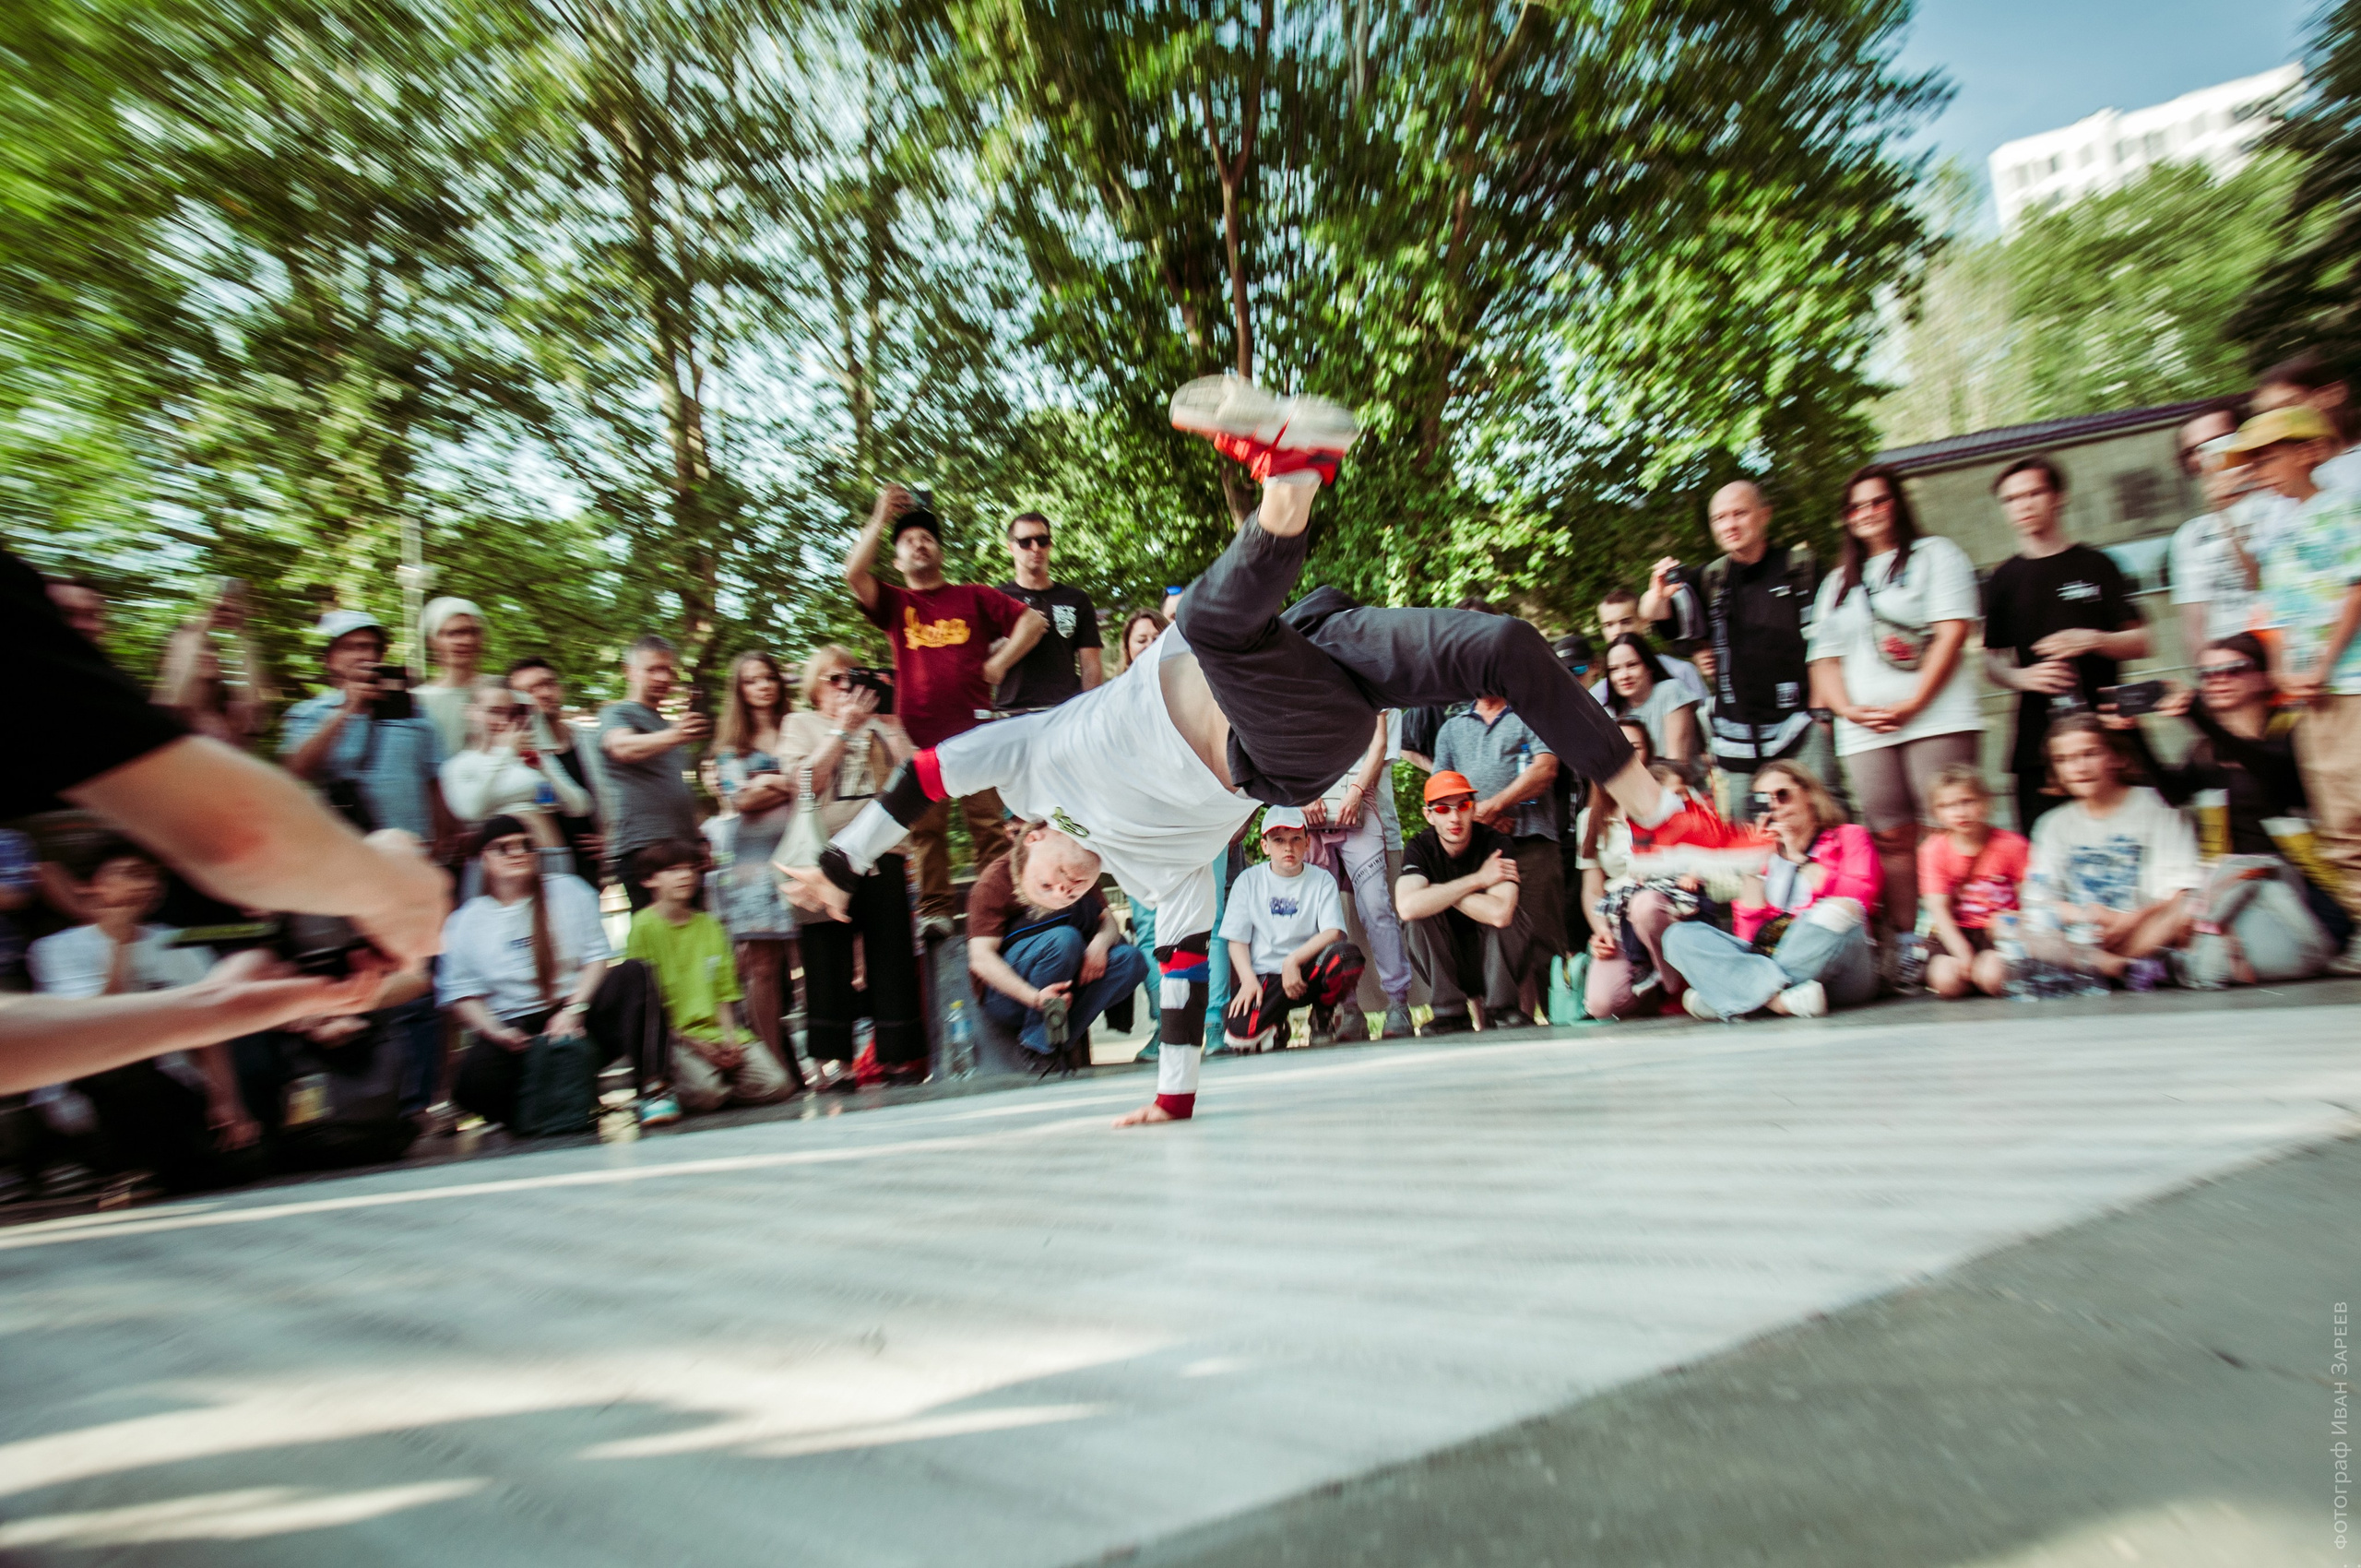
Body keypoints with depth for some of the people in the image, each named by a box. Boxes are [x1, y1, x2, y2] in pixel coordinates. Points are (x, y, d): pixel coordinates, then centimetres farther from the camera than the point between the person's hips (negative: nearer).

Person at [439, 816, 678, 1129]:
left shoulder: (569, 889, 10)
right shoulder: (464, 922, 10)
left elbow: (598, 956, 4)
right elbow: (460, 993, 5)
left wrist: (574, 1009, -11)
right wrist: (496, 1032, -13)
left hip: (579, 1013, 1)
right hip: (517, 1030, 0)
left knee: (632, 974, -29)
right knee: (477, 1076, -33)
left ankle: (653, 1088, -35)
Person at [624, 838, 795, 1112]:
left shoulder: (709, 924, 14)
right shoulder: (644, 925, -3)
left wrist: (729, 1037, -4)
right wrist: (693, 1043, -12)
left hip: (718, 1031, 5)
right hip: (673, 1035, -5)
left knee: (775, 1085, -15)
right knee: (705, 1093, -30)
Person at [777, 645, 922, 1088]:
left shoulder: (874, 723, 18)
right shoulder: (799, 723, 14)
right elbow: (805, 780, -4)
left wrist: (892, 723, 1)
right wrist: (843, 728, -7)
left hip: (879, 849, 2)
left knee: (892, 950, 0)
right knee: (828, 953, -2)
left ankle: (898, 1054, 5)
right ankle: (832, 1059, 4)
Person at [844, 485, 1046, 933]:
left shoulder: (973, 597, 17)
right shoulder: (894, 604, 17)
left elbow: (1033, 621, 11)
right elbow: (854, 574, -2)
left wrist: (999, 663, 3)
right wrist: (881, 519, 1)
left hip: (975, 732, 0)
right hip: (918, 736, 1)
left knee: (989, 825, -3)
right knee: (926, 829, -2)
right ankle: (934, 911, 3)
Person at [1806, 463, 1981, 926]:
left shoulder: (1935, 554, 11)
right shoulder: (1838, 582, 23)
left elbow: (1953, 632, -2)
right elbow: (1825, 658, 16)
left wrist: (1910, 705, -12)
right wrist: (1848, 709, -4)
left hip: (1936, 719, -3)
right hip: (1864, 732, 4)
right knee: (1892, 839, -1)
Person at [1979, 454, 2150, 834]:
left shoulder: (2095, 565, 9)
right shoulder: (2003, 580, 12)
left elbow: (2140, 644, 7)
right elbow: (1992, 663, 12)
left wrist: (2093, 640, -12)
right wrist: (2023, 677, -9)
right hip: (2038, 742, 1)